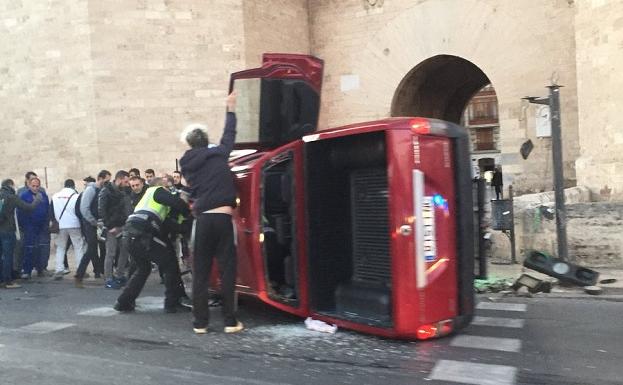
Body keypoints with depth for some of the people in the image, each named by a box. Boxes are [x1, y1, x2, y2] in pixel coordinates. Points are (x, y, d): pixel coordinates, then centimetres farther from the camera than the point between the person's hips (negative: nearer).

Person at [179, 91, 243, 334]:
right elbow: (229, 135, 19)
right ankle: (230, 321, 2)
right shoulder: (218, 154, 4)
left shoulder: (187, 164, 10)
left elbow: (193, 192, 16)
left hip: (203, 220, 2)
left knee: (200, 272, 8)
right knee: (227, 270, 1)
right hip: (223, 218, -2)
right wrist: (231, 109, 31)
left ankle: (200, 322, 9)